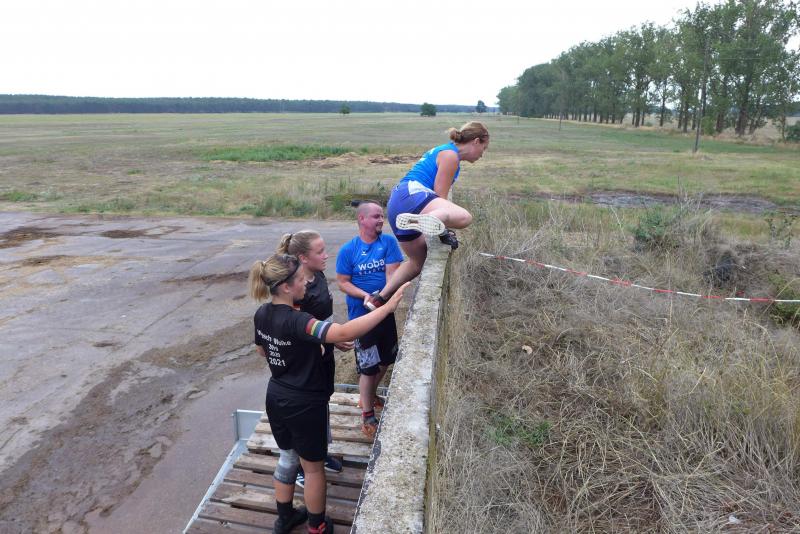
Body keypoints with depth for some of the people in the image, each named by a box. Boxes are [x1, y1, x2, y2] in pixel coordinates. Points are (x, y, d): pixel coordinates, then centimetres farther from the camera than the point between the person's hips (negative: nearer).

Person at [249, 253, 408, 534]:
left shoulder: (262, 314, -5)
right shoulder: (295, 321, -32)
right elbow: (344, 333, -45)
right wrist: (388, 307, -44)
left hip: (276, 397, 8)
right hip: (304, 405, -7)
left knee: (287, 456, 26)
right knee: (313, 467, 15)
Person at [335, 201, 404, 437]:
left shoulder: (388, 242, -6)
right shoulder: (348, 250, -11)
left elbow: (392, 273, -12)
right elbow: (342, 283, -8)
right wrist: (366, 296, -23)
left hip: (386, 312, 4)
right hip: (361, 315, -4)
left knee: (386, 359, 19)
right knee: (368, 366, 1)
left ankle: (369, 395, 44)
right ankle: (367, 415, 17)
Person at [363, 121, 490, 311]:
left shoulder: (443, 151, 29)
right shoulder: (450, 155, 0)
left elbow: (437, 197, 33)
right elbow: (440, 195, -5)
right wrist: (444, 222, 6)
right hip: (410, 195, -10)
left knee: (417, 261, 23)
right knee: (464, 217, -32)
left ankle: (379, 298, 24)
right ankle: (424, 221, -56)